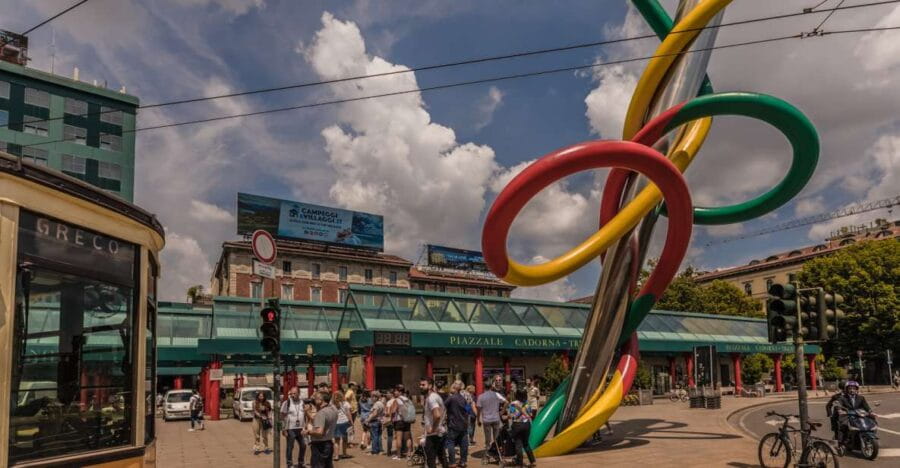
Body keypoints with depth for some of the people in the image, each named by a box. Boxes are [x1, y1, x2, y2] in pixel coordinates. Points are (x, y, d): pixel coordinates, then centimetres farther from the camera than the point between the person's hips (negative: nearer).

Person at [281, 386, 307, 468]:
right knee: (290, 447, 0)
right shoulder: (287, 402, -8)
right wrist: (283, 429, -13)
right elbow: (282, 417, -9)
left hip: (300, 429, 5)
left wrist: (305, 427, 7)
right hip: (290, 429, -5)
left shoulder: (302, 402, 7)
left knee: (303, 446, 11)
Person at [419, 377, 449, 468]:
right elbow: (444, 413, 22)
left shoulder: (431, 398, -18)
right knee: (442, 456, 18)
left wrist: (432, 428, -20)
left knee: (430, 460, -4)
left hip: (433, 434, -10)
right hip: (441, 432, 10)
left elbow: (437, 415, -32)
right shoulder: (435, 396, 13)